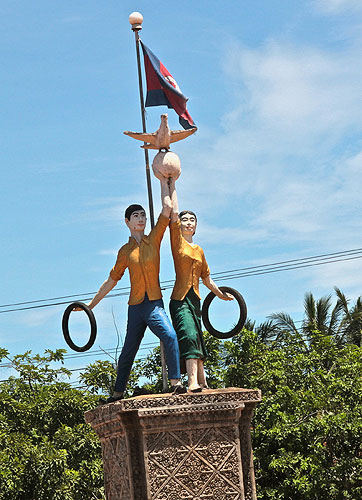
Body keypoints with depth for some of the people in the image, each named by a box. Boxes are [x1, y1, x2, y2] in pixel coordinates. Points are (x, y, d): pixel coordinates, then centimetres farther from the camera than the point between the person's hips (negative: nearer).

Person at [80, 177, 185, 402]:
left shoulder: (154, 239, 7)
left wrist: (164, 182, 5)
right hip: (136, 306, 2)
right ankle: (118, 392, 22)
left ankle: (176, 382, -29)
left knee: (170, 336, -27)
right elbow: (112, 280, 17)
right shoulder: (125, 251, 9)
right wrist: (92, 304, 20)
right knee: (128, 351, 7)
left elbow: (167, 208, -1)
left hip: (155, 303, -2)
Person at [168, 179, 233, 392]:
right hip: (180, 299, -6)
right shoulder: (178, 241, 3)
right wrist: (172, 185, -4)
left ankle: (202, 383, 11)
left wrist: (221, 294, 34)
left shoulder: (199, 250, 18)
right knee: (189, 336, -21)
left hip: (195, 300, 6)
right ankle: (193, 381, -31)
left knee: (197, 340, 8)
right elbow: (174, 213, -6)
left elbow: (207, 279, 27)